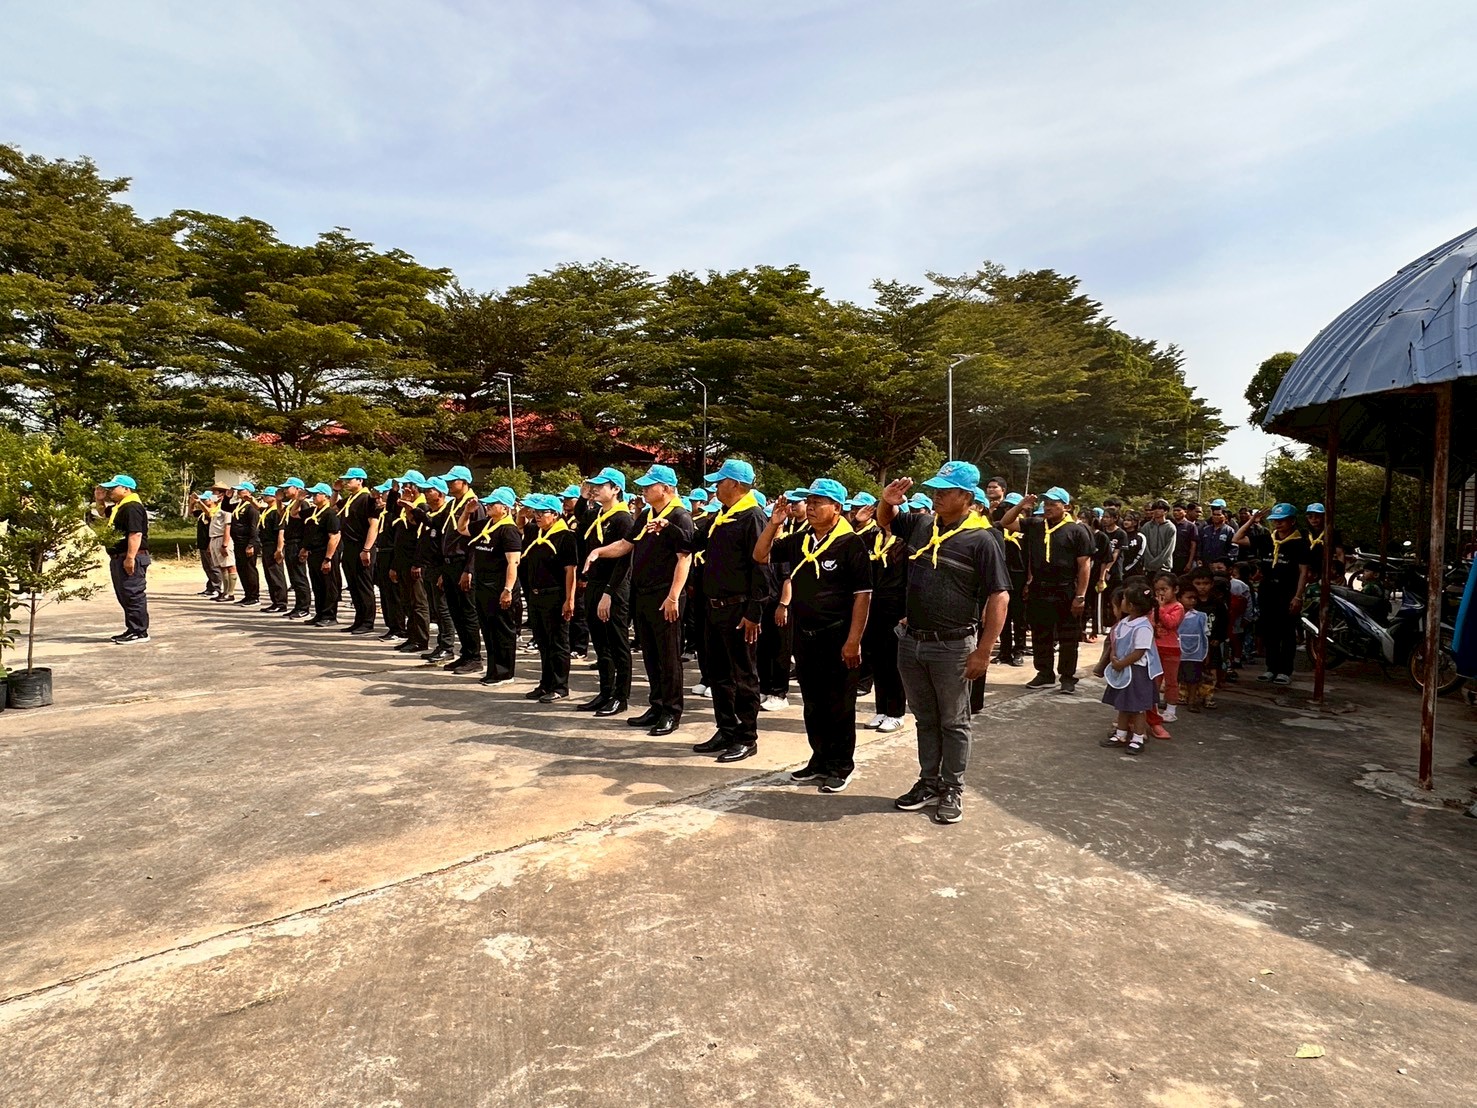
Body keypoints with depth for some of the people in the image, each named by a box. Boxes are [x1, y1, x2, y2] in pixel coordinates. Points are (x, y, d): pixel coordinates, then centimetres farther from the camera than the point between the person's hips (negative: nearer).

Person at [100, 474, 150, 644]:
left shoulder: (132, 507, -17)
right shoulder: (120, 507, 18)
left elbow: (136, 534, -26)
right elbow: (103, 513, 41)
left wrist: (130, 558, -30)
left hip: (130, 558, -12)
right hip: (119, 558, 12)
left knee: (134, 596, -8)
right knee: (124, 596, 15)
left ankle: (139, 632, -4)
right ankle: (132, 629, 22)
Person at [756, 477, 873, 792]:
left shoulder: (851, 544, -11)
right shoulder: (798, 541, 7)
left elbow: (862, 595, -13)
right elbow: (761, 556, 15)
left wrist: (853, 640, -17)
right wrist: (774, 524, 0)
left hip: (837, 637, -6)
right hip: (804, 635, 6)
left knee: (839, 706, 5)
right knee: (812, 703, 15)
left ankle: (841, 767, 18)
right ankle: (820, 760, 28)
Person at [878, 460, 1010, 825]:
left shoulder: (981, 538, -13)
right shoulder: (921, 524, 4)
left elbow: (999, 597, -14)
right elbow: (886, 520, 24)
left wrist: (983, 651, -18)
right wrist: (889, 501, -1)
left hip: (953, 646, -6)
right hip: (911, 641, 6)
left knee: (953, 722, 9)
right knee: (925, 719, 18)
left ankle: (952, 790, 22)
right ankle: (929, 782, 31)